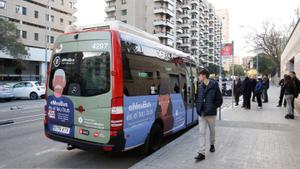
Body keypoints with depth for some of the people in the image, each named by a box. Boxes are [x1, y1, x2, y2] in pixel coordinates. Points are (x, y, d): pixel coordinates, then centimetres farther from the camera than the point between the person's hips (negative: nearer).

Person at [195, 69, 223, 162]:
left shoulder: (214, 85, -10)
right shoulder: (200, 86, 3)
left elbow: (219, 99, -6)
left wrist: (213, 107, -6)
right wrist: (198, 107, 2)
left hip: (211, 113, -3)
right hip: (201, 114, 3)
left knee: (212, 131, 16)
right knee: (202, 133, 0)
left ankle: (212, 145, 43)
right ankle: (202, 153, 2)